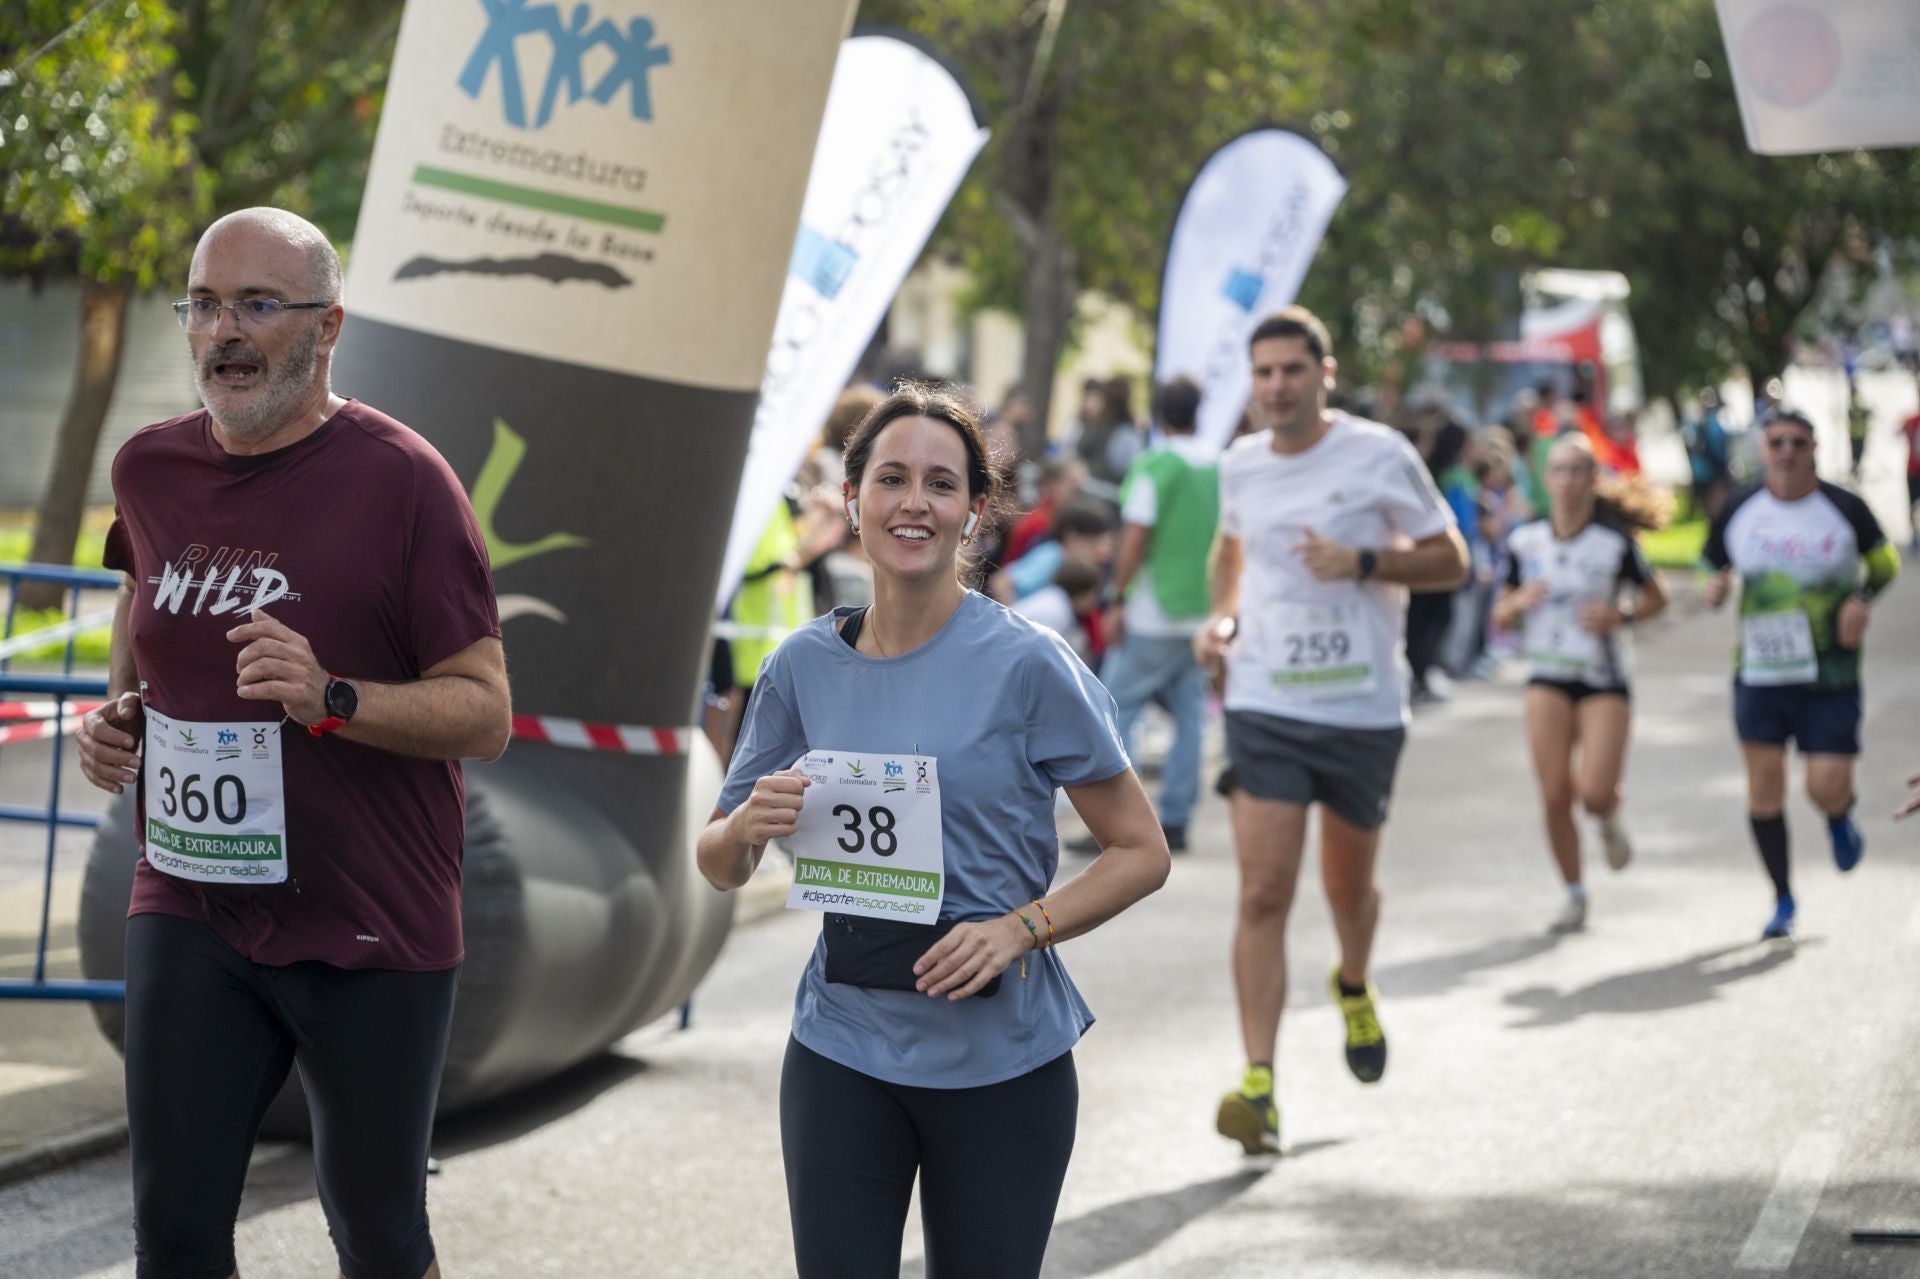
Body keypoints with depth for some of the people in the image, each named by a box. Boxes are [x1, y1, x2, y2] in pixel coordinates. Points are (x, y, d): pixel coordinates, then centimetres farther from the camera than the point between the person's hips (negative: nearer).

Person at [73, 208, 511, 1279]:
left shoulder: (402, 480, -11)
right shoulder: (151, 470, 5)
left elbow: (487, 715, -11)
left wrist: (334, 699, -27)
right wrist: (116, 719, 7)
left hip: (371, 930, -4)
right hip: (190, 913, 4)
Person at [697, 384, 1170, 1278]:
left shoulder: (1026, 664, -9)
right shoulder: (806, 666, 2)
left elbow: (1141, 852, -4)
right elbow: (719, 868, 10)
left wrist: (1018, 930, -18)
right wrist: (750, 825, -12)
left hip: (998, 1057, -2)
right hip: (844, 1045, 2)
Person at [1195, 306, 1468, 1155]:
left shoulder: (1379, 456, -6)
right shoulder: (1240, 465, 5)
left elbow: (1449, 562, -2)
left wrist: (1362, 562, -18)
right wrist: (1221, 616, 7)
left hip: (1363, 709, -1)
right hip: (1265, 706, 1)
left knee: (1348, 886, 14)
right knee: (1263, 893, -11)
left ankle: (1354, 988, 49)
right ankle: (1258, 1084, -12)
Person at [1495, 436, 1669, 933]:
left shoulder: (1614, 543, -8)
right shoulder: (1525, 541, 1)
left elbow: (1656, 595, 5)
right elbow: (1501, 614, 10)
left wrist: (1621, 616, -13)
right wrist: (1519, 603, -12)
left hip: (1604, 680, -2)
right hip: (1548, 677, 2)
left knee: (1595, 791, -15)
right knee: (1554, 795, -5)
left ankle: (1609, 820, 24)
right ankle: (1574, 895, 14)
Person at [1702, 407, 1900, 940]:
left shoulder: (1845, 509, -5)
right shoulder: (1738, 510, 0)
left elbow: (1884, 562, 11)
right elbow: (1714, 564, 16)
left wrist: (1862, 599, -8)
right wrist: (1715, 587, -8)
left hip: (1830, 676, -2)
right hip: (1759, 671, 2)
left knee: (1827, 788, -10)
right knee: (1763, 789, 0)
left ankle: (1840, 821, 30)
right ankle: (1783, 900, 17)